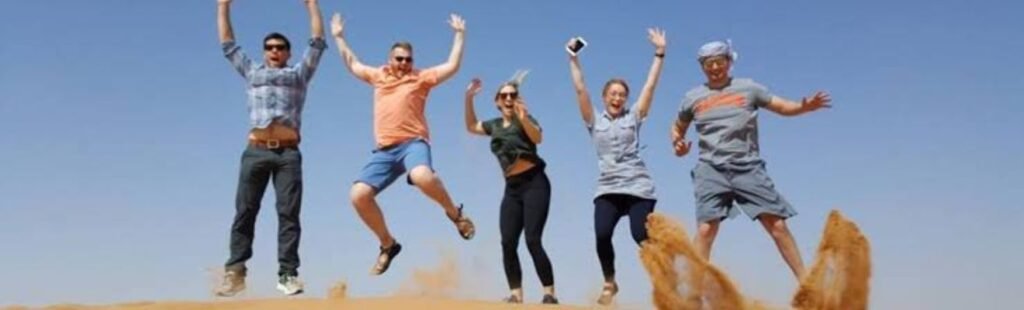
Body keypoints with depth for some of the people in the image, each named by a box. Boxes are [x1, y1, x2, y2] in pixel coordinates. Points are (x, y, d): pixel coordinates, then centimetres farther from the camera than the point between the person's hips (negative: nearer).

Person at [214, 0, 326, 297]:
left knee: (288, 213, -6)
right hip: (256, 151, 1)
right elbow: (228, 44, 29)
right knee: (244, 212, -2)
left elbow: (318, 42, 18)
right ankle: (235, 271, -1)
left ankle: (288, 274, -8)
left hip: (288, 153, -1)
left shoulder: (299, 74, 22)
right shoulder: (252, 72, 26)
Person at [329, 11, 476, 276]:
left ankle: (455, 213, -10)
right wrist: (339, 38, 41)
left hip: (413, 143, -4)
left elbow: (452, 66, 8)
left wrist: (459, 34, 9)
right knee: (359, 195, -13)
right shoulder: (378, 76, 23)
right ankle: (388, 244, 6)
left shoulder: (421, 78, 11)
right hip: (384, 150, 4)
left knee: (422, 176, -39)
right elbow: (352, 65, 38)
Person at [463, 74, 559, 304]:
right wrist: (469, 98, 17)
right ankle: (516, 294, -2)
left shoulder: (523, 118, -2)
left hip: (534, 183, -6)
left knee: (532, 240, -16)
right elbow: (471, 126, 30)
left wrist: (524, 118, -42)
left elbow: (538, 138, -22)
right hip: (512, 188, 6)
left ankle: (550, 294, -13)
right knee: (508, 242, -5)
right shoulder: (495, 125, 15)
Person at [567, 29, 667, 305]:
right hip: (607, 189, 1)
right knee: (602, 235, -17)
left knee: (641, 236, -13)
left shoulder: (633, 117, 10)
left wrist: (659, 54, 3)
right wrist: (574, 60, 3)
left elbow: (650, 86, 6)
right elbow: (580, 90, 7)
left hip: (638, 187, -1)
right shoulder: (595, 122, 13)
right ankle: (610, 283, 8)